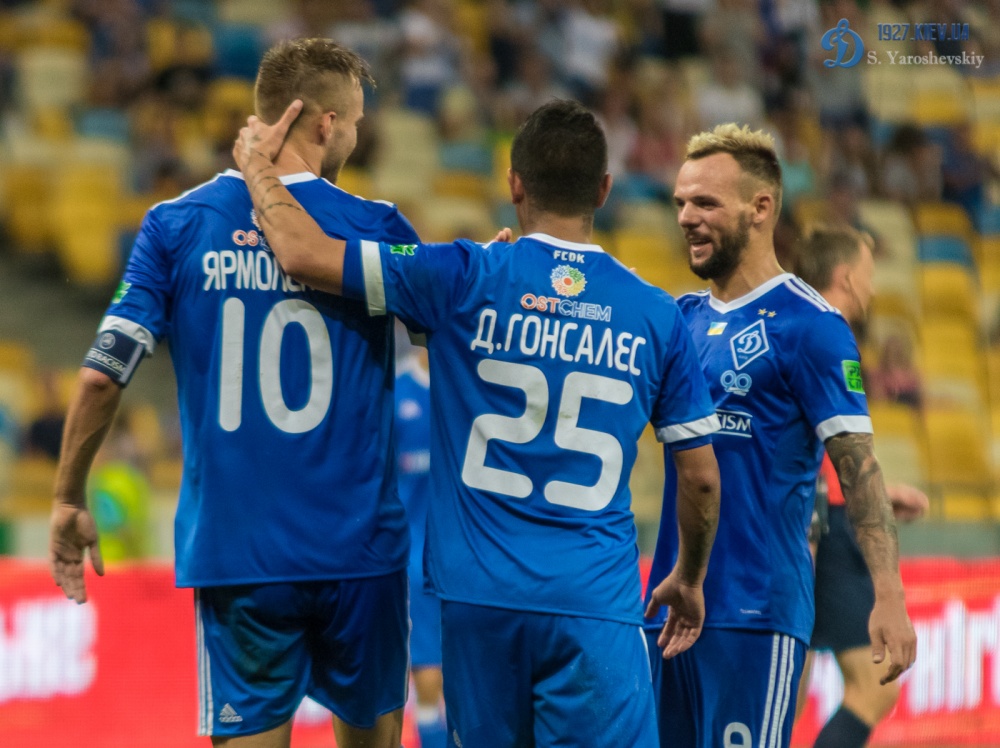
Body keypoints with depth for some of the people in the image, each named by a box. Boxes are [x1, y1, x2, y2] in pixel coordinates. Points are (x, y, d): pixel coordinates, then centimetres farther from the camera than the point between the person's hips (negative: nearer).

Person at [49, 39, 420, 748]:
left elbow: (103, 376, -4)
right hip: (358, 548, -1)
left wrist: (69, 501, 7)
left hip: (232, 550, 1)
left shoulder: (177, 226, -1)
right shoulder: (374, 228, -3)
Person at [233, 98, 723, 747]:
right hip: (597, 607, -1)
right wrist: (689, 579, 27)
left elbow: (303, 253, -2)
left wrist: (257, 162, 16)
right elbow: (701, 478, 10)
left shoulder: (465, 280, -1)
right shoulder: (656, 315, 4)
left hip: (479, 597, 1)